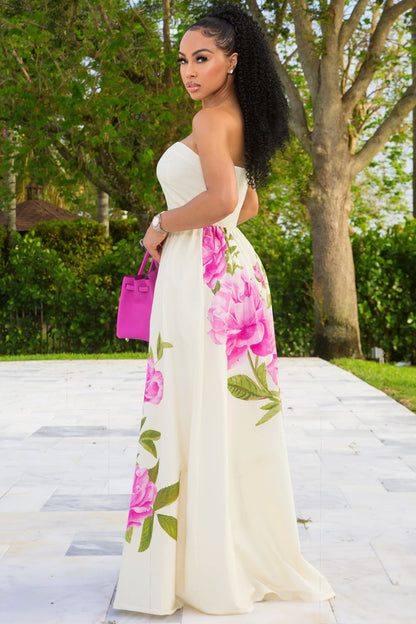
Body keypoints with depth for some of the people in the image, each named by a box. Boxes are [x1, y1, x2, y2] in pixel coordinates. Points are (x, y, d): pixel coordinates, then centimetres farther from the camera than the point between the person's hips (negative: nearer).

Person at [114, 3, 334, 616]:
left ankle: (210, 570, 5)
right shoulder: (244, 123, 19)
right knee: (235, 415, 12)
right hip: (236, 266, 10)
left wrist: (162, 227, -9)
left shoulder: (212, 117, -10)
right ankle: (253, 553, 22)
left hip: (202, 272, -9)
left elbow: (221, 199, -24)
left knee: (198, 414, -4)